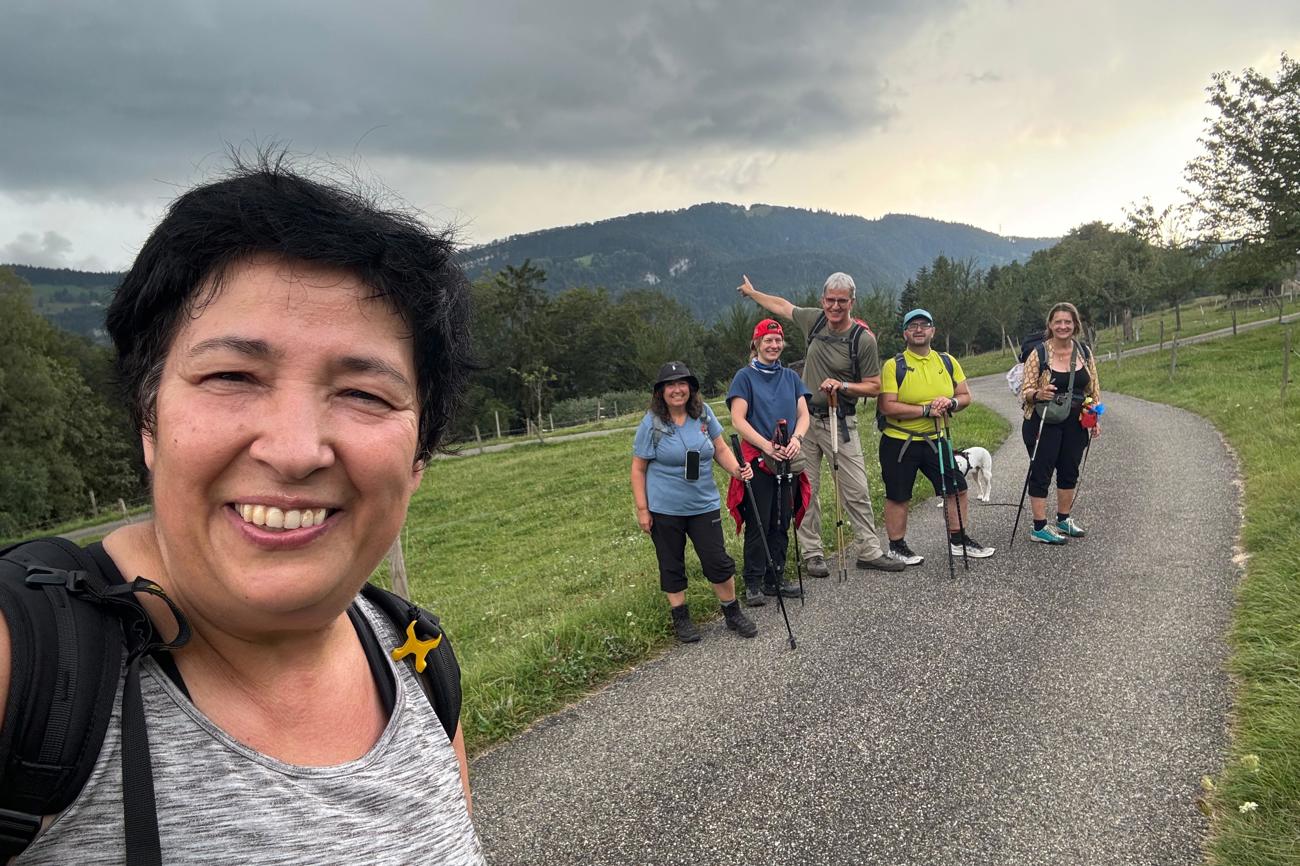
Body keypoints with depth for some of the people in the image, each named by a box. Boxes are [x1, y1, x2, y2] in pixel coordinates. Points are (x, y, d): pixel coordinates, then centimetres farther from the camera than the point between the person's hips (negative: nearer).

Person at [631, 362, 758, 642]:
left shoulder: (703, 413, 1)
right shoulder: (651, 424, -9)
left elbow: (720, 449, 7)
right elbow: (638, 469, -4)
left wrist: (737, 470, -13)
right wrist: (642, 509, -8)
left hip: (704, 505, 2)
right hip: (664, 510, -2)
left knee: (718, 562, 3)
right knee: (672, 566, 10)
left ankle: (733, 614, 22)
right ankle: (681, 619, 25)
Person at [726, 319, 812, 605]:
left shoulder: (790, 377, 13)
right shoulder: (745, 376, -2)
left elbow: (804, 414, 8)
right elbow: (738, 420, -9)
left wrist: (796, 438, -13)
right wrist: (767, 446, -19)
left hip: (787, 460, 5)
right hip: (757, 460, -5)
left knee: (781, 523, 10)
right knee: (758, 524, -2)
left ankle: (776, 578, 21)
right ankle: (753, 583, 7)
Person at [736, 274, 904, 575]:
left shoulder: (864, 339, -10)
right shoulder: (815, 319, 3)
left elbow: (874, 387, -5)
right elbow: (783, 306, 23)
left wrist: (842, 386, -21)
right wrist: (752, 293, 34)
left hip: (840, 423, -4)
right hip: (805, 417, 4)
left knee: (856, 490, -2)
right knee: (806, 489, 5)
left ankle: (869, 551, 9)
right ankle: (812, 553, 14)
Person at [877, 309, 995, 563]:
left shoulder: (947, 362, 5)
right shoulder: (894, 365, -11)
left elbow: (965, 396, 10)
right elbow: (887, 406, -19)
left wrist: (950, 403, -13)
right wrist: (927, 410, -22)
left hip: (934, 439, 5)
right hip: (899, 442, -4)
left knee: (956, 489, 6)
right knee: (898, 497, 5)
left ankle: (959, 541, 23)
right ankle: (897, 547, 20)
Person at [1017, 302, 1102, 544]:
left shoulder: (1085, 352, 5)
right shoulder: (1038, 354, -8)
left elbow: (1094, 389, 13)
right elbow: (1024, 392, -8)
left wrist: (1094, 418, 6)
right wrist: (1038, 394, -29)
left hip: (1075, 424, 5)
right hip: (1044, 423, -5)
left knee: (1070, 472, 14)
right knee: (1041, 472, -1)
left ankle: (1063, 519, 30)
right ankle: (1039, 527, 6)